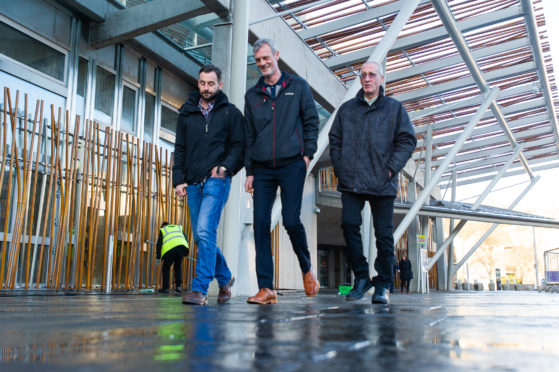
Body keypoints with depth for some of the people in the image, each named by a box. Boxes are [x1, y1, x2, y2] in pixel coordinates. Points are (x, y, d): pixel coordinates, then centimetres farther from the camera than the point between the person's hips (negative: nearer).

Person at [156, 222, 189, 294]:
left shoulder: (163, 230, 25)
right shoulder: (179, 227, 34)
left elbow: (159, 244, 13)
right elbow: (186, 240, 23)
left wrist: (158, 257, 14)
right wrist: (186, 253, 28)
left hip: (170, 248, -3)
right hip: (181, 246, 3)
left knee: (166, 268, 14)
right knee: (178, 267, 21)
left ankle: (165, 288, 11)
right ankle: (178, 286, 12)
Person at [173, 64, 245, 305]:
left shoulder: (230, 113, 7)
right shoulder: (187, 113, 17)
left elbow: (239, 146, 3)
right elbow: (180, 149, 17)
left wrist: (226, 167, -14)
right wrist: (179, 179, 6)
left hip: (216, 180, -5)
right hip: (193, 183, 5)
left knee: (205, 232, -18)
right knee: (200, 237, 8)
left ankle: (200, 289, -15)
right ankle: (225, 278, 27)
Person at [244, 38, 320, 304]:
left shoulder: (298, 86, 10)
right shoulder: (252, 95, 16)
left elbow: (311, 121, 8)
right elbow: (249, 136, 16)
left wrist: (307, 153, -4)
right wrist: (249, 171, 10)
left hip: (292, 165, -3)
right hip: (263, 168, 3)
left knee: (291, 220, -11)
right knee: (261, 224, -5)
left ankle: (307, 269, 18)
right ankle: (266, 288, -1)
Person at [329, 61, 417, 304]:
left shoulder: (395, 108, 9)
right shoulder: (347, 109, 14)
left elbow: (408, 140, 4)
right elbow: (335, 139, 16)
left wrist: (391, 168, -7)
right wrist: (339, 167, 3)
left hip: (382, 184, -1)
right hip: (351, 183, 2)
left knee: (383, 233, 2)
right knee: (349, 224, -12)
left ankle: (382, 285, 15)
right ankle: (361, 277, 4)